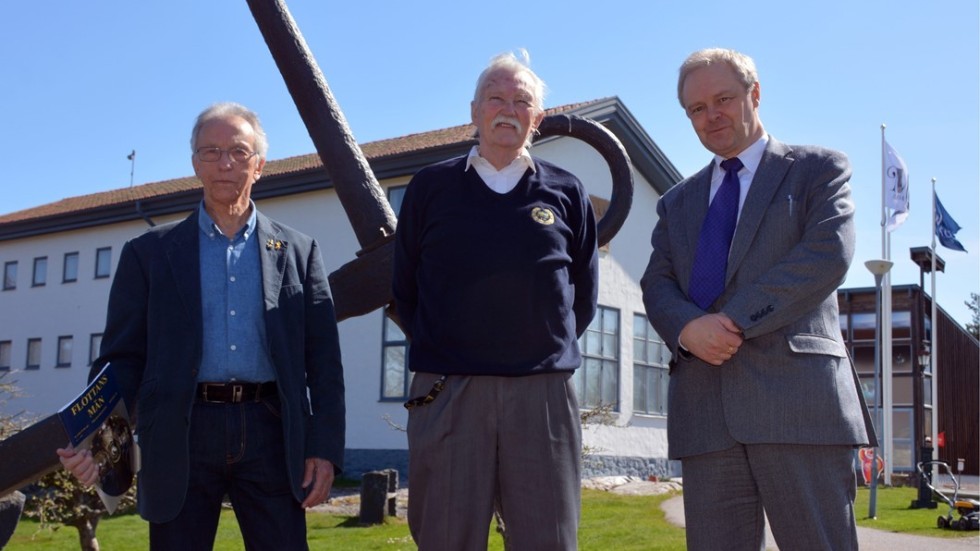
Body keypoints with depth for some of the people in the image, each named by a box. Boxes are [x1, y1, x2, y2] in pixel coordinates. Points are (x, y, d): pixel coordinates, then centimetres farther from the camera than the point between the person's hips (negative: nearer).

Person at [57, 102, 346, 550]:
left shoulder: (299, 252, 12)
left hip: (270, 433, 0)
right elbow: (122, 359, 6)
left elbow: (323, 361, 7)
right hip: (182, 438, 0)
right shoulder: (149, 253, 11)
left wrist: (324, 449, -2)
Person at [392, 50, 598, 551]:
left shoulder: (566, 192, 10)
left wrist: (547, 347, 12)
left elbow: (583, 296, 16)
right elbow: (404, 289, 13)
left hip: (544, 394, 1)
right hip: (446, 394, 0)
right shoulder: (431, 187, 8)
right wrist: (440, 349, 10)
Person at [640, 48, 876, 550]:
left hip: (797, 396, -4)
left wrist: (735, 319, -13)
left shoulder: (818, 169, 10)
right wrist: (688, 328, -11)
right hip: (704, 410, 4)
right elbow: (656, 286, 12)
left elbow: (828, 255, -7)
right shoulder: (677, 202, 23)